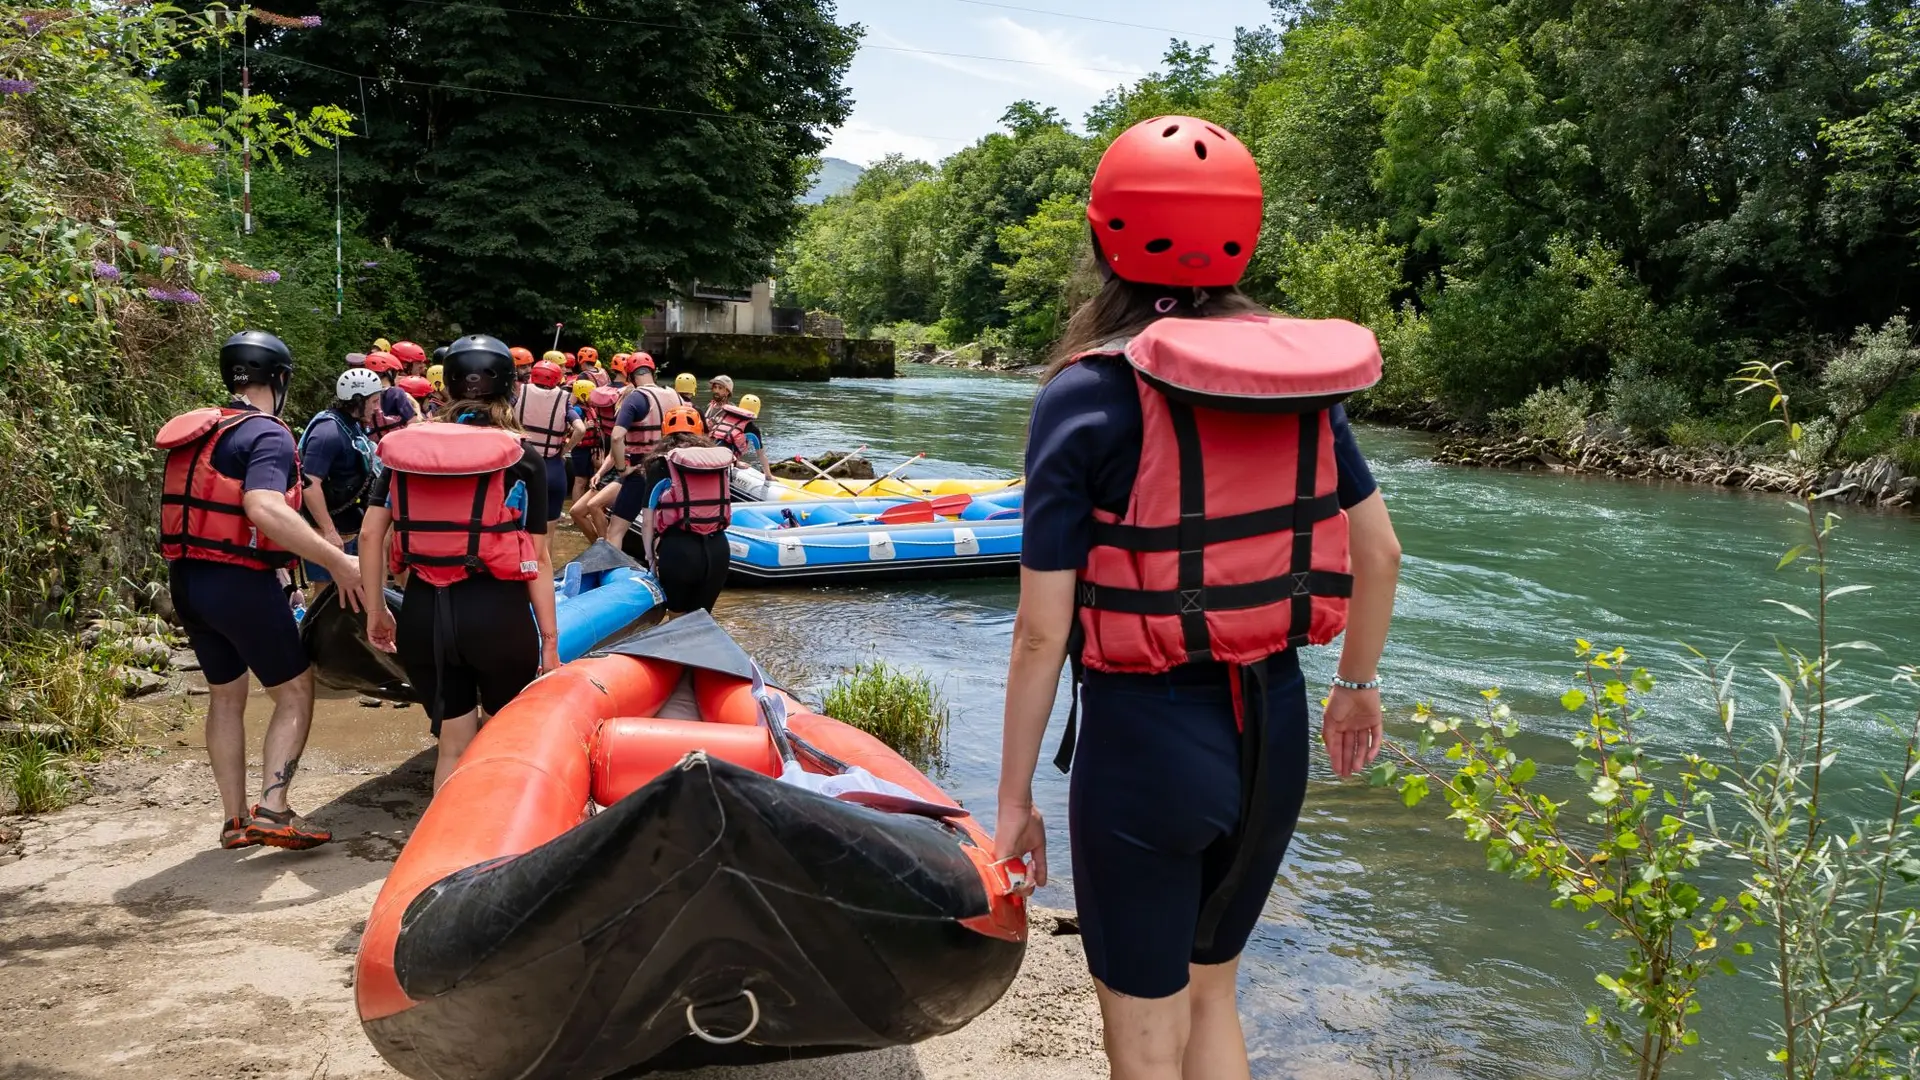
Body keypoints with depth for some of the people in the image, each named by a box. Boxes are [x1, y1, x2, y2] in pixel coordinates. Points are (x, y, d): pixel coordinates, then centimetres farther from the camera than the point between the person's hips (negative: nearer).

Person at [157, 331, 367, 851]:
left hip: (187, 578, 8)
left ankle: (235, 819, 23)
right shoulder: (266, 434, -14)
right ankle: (272, 811, -5)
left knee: (225, 695, 18)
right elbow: (264, 509, -31)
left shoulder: (198, 431, 11)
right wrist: (338, 561, -30)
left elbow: (208, 505, 15)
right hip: (240, 583, -8)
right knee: (295, 691, 4)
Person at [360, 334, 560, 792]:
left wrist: (376, 610, 15)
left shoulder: (405, 448, 7)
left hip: (423, 613, 3)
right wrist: (550, 638, 4)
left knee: (454, 745, 17)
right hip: (495, 612, -3)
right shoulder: (522, 460, -1)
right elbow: (537, 558, -2)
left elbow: (370, 535, 5)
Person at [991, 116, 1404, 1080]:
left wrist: (1013, 799, -4)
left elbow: (1041, 630, -14)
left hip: (1145, 744, -5)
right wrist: (1358, 687, 23)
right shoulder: (1300, 376, -1)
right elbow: (1379, 551, 7)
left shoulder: (1087, 395, -14)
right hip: (1274, 731, 5)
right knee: (1210, 995, 26)